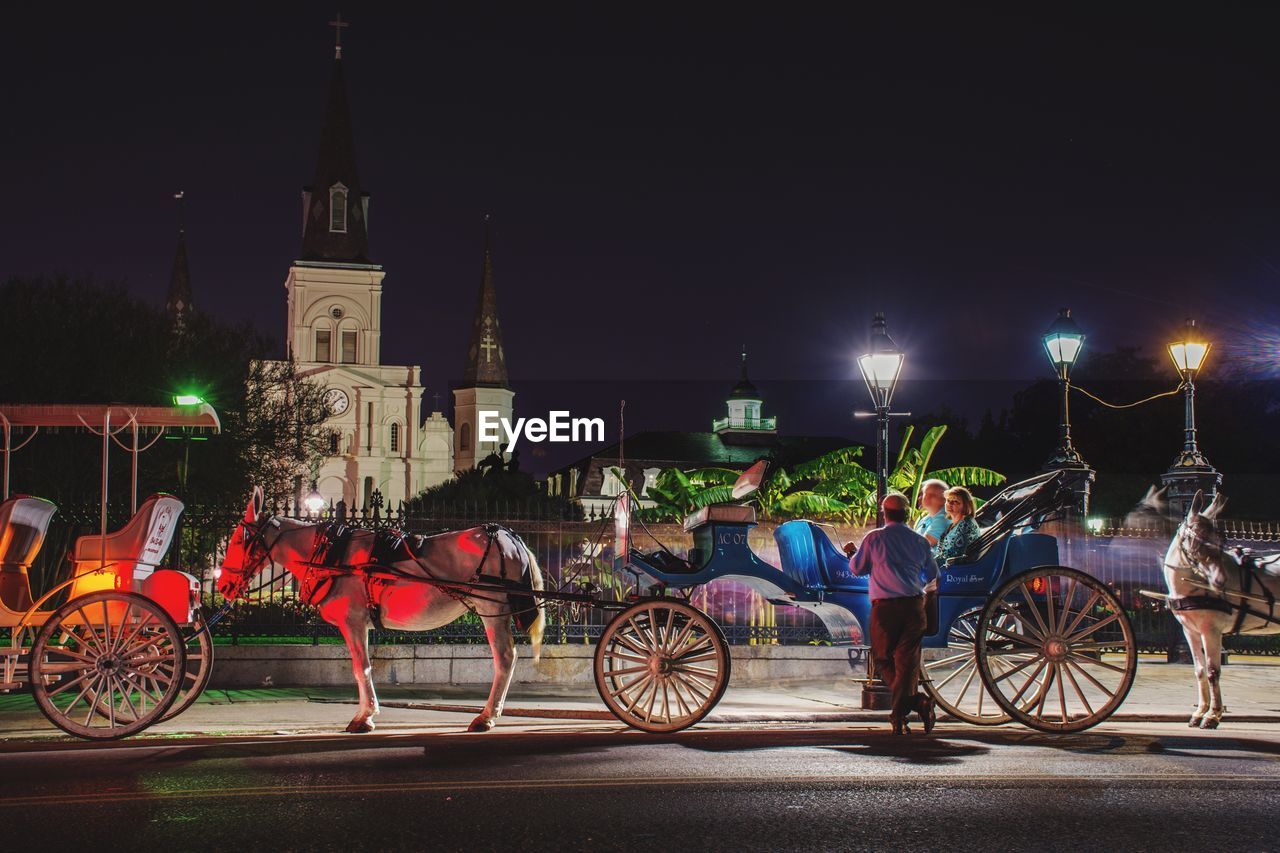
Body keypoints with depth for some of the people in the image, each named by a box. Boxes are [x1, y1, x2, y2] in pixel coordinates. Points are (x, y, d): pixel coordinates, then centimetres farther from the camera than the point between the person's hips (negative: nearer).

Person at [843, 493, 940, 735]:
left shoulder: (874, 538, -3)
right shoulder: (920, 541, 7)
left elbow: (857, 568, 7)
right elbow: (932, 574, 18)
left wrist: (852, 553, 28)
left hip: (885, 607, -3)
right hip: (914, 606, 3)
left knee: (883, 659, 8)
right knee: (907, 660, 4)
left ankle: (917, 702, -5)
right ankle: (900, 714, -6)